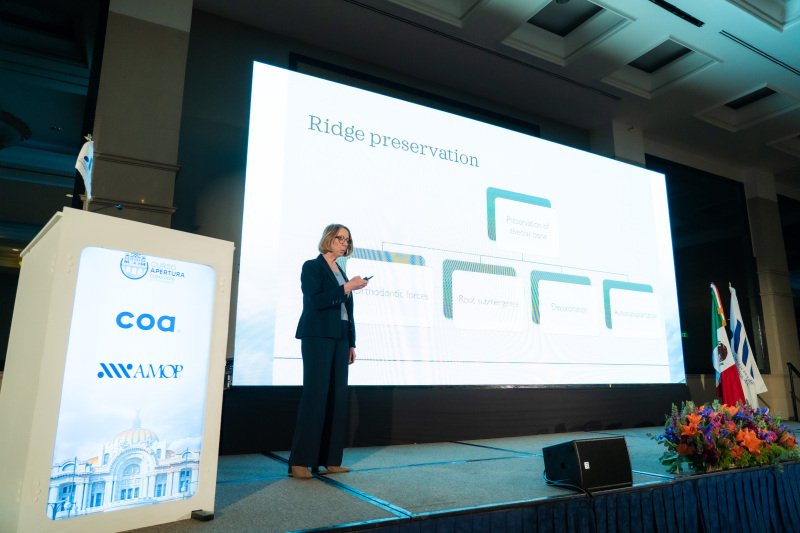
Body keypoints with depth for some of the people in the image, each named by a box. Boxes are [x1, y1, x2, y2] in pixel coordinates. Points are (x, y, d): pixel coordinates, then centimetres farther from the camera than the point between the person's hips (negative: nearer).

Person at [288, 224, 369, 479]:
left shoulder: (341, 272, 19)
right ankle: (300, 462, -2)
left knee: (337, 397, 3)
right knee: (315, 395, -9)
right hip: (318, 338, -7)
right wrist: (346, 288, -18)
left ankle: (330, 459, 9)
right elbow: (314, 301, -15)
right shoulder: (312, 267, 0)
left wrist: (351, 343, 11)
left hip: (340, 340, 7)